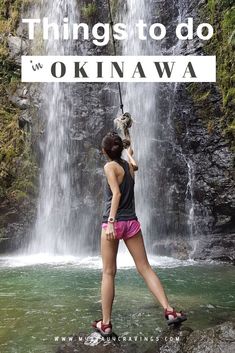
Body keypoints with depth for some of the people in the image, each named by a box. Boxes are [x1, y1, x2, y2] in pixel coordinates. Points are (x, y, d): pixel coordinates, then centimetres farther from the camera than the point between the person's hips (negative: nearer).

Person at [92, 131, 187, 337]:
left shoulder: (110, 166, -5)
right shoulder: (129, 166, 12)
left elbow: (116, 193, -18)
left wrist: (111, 221, -24)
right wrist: (130, 154, 59)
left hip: (114, 222, -5)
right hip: (132, 222, 5)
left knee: (108, 273, 2)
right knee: (145, 268, 7)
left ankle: (106, 324, 6)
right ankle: (169, 310, 0)